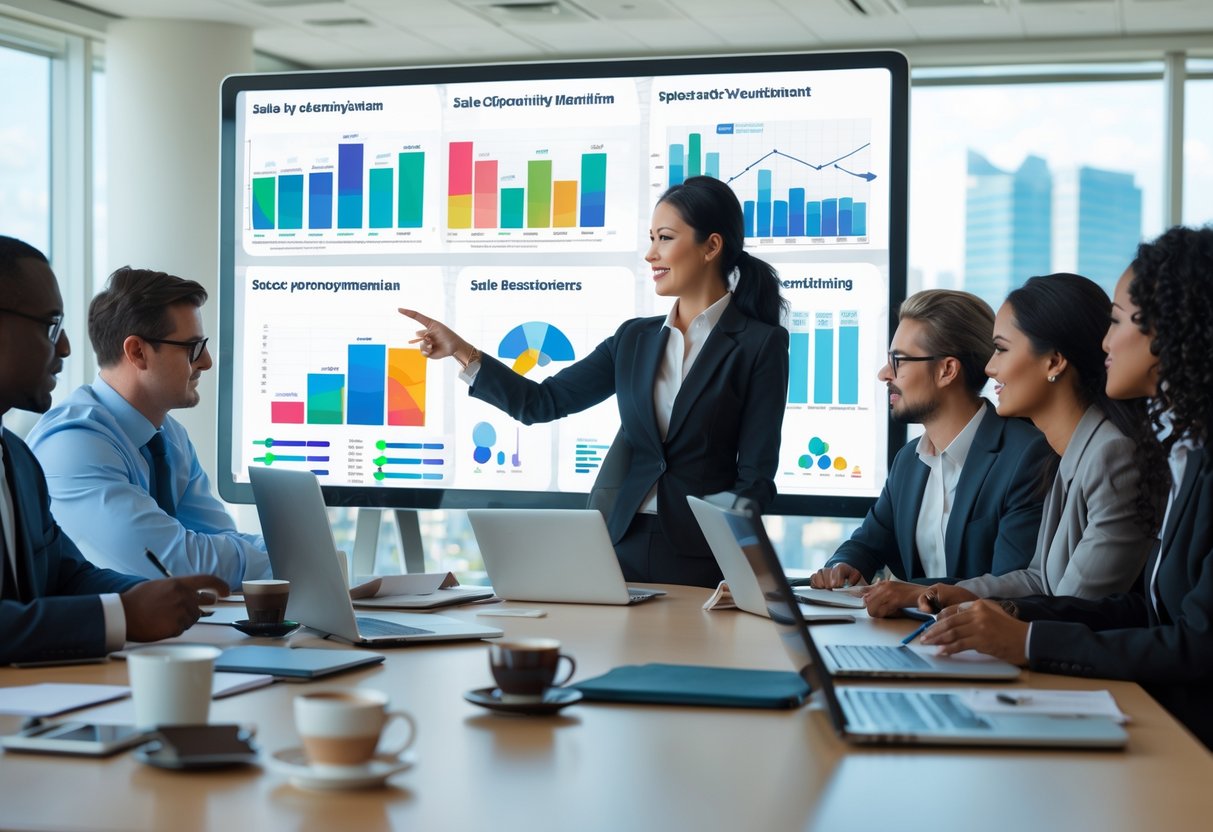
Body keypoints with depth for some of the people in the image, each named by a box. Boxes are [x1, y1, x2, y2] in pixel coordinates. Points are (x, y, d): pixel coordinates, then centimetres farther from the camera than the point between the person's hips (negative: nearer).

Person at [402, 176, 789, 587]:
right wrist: (462, 352, 5)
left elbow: (755, 476, -7)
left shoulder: (761, 345, -3)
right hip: (621, 550, 5)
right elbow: (544, 402, 13)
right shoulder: (635, 338, 12)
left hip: (700, 561, -4)